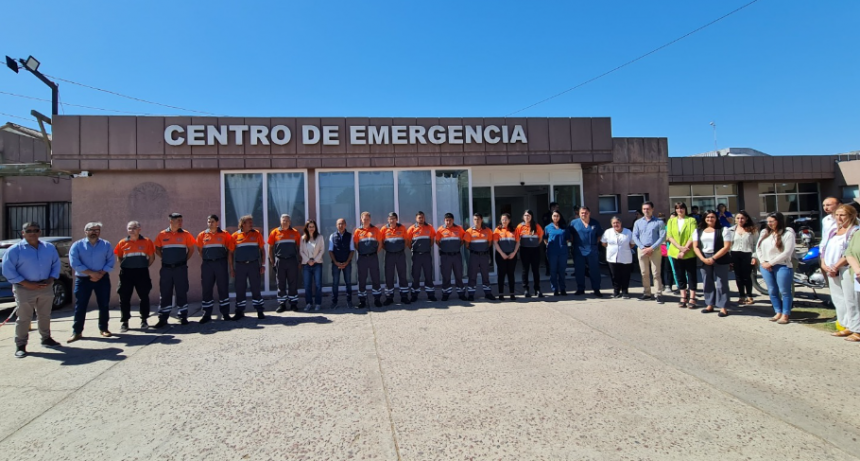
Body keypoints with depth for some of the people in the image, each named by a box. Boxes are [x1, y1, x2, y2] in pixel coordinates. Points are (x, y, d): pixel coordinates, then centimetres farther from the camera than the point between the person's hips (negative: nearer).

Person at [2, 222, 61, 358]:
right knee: (24, 318, 0)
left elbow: (56, 265, 10)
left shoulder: (49, 248, 6)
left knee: (45, 316, 16)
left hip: (46, 288, 4)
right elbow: (8, 270, -10)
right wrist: (27, 284, -17)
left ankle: (46, 338, 30)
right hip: (24, 289, -4)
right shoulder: (14, 250, -6)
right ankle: (20, 345, 9)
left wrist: (50, 280, -7)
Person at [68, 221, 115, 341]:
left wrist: (100, 274, -14)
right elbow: (74, 263, -10)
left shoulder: (106, 245, 4)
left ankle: (103, 328, 19)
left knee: (104, 305, 6)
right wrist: (91, 273, -16)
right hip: (83, 279, -1)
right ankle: (77, 332, 7)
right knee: (80, 306, 0)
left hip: (102, 279, 1)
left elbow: (110, 262, 0)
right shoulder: (77, 245, 0)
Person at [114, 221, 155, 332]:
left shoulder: (147, 241, 0)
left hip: (142, 273, -1)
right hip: (126, 273, 1)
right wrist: (125, 266, 0)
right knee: (124, 298, 3)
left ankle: (144, 320, 18)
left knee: (144, 297, 5)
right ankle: (124, 322, 12)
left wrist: (144, 266, -1)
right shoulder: (122, 243, 3)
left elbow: (152, 257, 6)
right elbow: (118, 258, 13)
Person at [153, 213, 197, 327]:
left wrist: (185, 260, 1)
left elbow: (191, 249, 8)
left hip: (181, 268, 0)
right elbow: (157, 249, 11)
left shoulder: (185, 234, 1)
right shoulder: (162, 235, 2)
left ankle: (183, 317, 13)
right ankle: (163, 318, 10)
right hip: (166, 268, 1)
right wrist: (165, 258, 2)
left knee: (182, 292, 4)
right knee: (165, 293, 4)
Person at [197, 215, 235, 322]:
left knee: (223, 288, 3)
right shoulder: (202, 235, 8)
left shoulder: (225, 235, 3)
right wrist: (207, 259, 9)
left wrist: (231, 265, 0)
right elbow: (200, 250, 16)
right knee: (207, 289, 4)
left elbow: (230, 251, 3)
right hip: (207, 264, 2)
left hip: (221, 264, -2)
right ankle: (206, 314, 12)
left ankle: (225, 313, 11)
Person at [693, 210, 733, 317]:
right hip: (704, 259, 4)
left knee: (721, 284, -3)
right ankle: (709, 305, 18)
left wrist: (713, 258, -15)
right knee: (707, 283, 9)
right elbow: (695, 247, 6)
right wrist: (703, 259, -9)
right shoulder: (698, 231, 11)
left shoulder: (723, 230, -1)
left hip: (720, 259, -4)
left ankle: (722, 307, 1)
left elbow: (727, 247, -8)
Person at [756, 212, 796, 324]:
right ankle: (778, 313, 22)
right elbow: (758, 248, 12)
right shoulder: (764, 232, 10)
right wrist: (763, 262, -2)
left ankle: (785, 315, 9)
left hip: (782, 266, -6)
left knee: (784, 292, 1)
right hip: (766, 266, 6)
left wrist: (771, 263, -13)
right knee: (772, 291, 11)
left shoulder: (787, 233, -8)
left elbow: (787, 252, -14)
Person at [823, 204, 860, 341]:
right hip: (832, 270, 8)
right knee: (838, 299, 13)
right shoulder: (833, 231, 17)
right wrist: (824, 265, 0)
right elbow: (824, 248, 15)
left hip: (847, 269, -7)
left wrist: (836, 267, -18)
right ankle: (847, 326, 23)